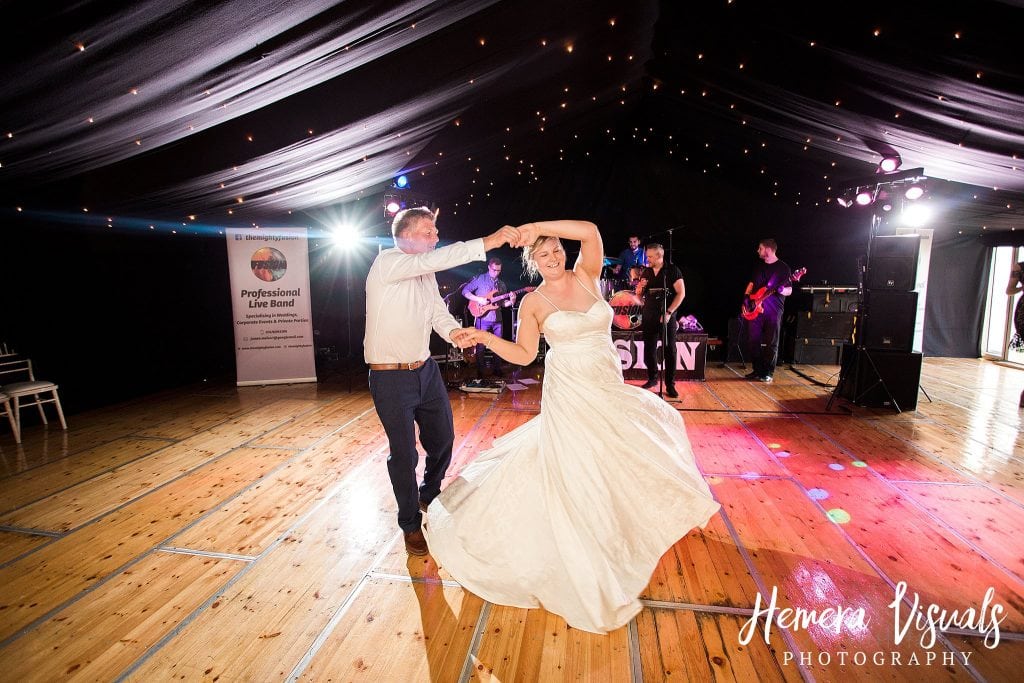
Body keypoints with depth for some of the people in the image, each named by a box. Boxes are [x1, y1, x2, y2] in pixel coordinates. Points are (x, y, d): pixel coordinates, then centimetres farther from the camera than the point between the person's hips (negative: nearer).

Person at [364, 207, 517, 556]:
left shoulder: (426, 274, 9)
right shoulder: (386, 263, -15)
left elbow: (439, 312, 0)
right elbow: (432, 260, -31)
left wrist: (453, 331, -23)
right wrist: (486, 242, -35)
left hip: (426, 371, 8)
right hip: (391, 378, -7)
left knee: (443, 439, 17)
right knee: (404, 453, 3)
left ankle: (429, 497, 46)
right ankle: (410, 524, 26)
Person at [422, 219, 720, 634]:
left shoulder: (585, 277, 3)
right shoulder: (533, 302, -3)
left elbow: (590, 232, -13)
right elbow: (524, 355, -3)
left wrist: (537, 227, -13)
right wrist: (486, 338, -15)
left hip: (609, 390, 5)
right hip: (570, 396, -4)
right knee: (576, 475, -1)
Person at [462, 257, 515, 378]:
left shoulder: (501, 284, 15)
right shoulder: (480, 279, -2)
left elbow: (502, 303, 16)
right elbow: (465, 291, -4)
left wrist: (511, 301, -5)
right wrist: (478, 299, -16)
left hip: (497, 319, 5)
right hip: (483, 318, -5)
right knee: (481, 346, -1)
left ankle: (497, 370, 20)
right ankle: (480, 372, 8)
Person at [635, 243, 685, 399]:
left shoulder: (672, 270, -4)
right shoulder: (646, 272, 11)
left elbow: (681, 293, -9)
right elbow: (638, 294, 18)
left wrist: (669, 313, -16)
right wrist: (640, 287, -7)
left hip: (667, 316, -5)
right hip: (649, 316, 5)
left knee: (669, 350, -2)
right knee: (649, 349, 7)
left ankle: (670, 384, 3)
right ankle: (652, 379, 23)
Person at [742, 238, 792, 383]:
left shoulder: (783, 267, -1)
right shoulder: (759, 266, 15)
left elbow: (789, 290, -2)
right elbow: (751, 284, 21)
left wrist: (780, 290, -24)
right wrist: (746, 297, 6)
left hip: (773, 311, -5)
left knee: (771, 343, -1)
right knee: (753, 341, 4)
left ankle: (768, 373, 7)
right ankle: (757, 370, 15)